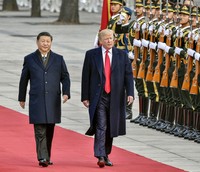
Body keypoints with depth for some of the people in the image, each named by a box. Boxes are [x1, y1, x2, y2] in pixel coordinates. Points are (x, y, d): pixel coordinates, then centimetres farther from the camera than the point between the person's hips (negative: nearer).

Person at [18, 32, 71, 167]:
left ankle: (47, 157, 17)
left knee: (49, 131, 8)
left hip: (53, 101, 2)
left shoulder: (58, 59, 9)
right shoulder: (29, 59, 7)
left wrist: (66, 93, -6)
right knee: (40, 131, -11)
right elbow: (24, 80, 12)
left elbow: (65, 77, 10)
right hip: (36, 101, -2)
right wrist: (22, 98, 13)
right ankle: (42, 158, -15)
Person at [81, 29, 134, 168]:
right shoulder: (91, 55, 3)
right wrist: (85, 97, -1)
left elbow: (128, 75, 3)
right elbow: (86, 77, 4)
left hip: (115, 97, 2)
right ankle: (100, 157, -19)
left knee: (111, 128, 9)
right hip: (98, 97, -2)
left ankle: (106, 155, 23)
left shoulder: (122, 55, 7)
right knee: (101, 127, -13)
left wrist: (130, 93, -10)